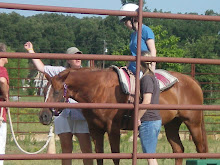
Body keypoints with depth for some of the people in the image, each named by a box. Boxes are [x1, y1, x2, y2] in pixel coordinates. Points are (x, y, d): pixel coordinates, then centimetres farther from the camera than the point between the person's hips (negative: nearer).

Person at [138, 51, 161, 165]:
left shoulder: (146, 78, -14)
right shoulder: (153, 78, 14)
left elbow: (146, 101, -21)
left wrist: (137, 119, -12)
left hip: (148, 121, -9)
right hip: (156, 119, 9)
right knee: (150, 155, 15)